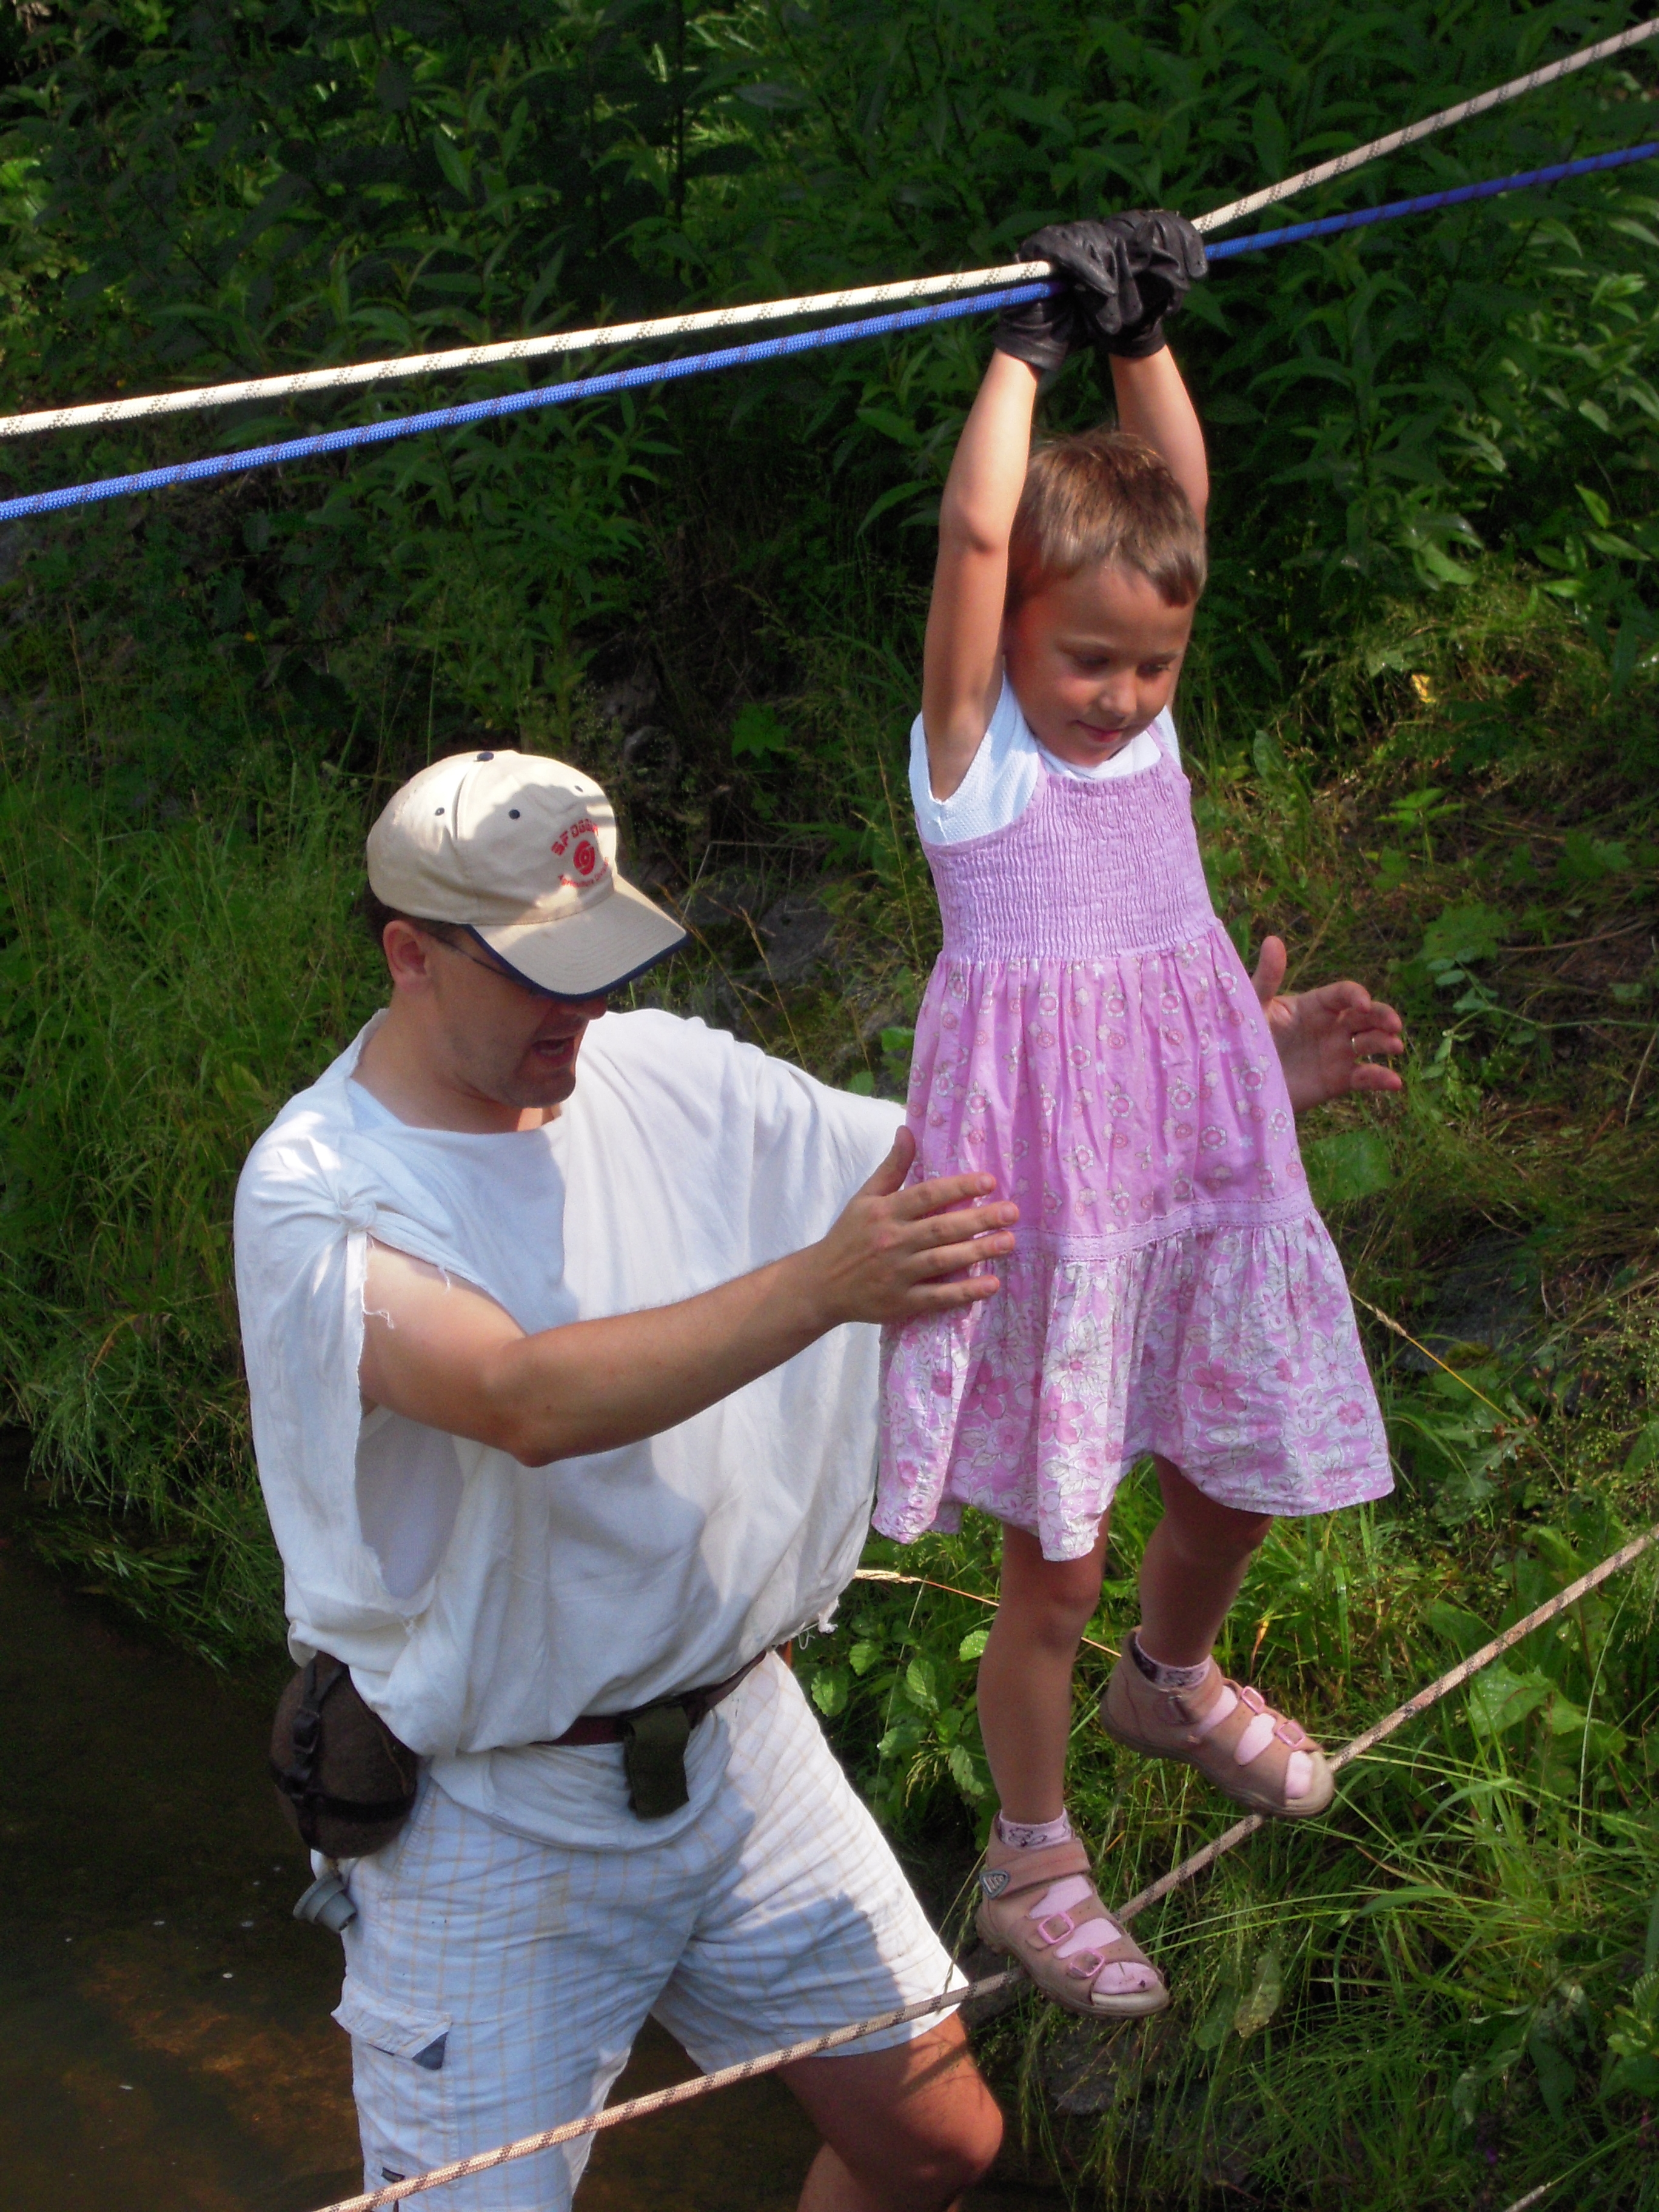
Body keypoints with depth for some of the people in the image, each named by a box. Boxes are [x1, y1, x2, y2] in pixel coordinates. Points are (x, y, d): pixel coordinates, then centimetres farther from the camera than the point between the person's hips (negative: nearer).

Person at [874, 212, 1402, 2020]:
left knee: (1236, 1478, 20)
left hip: (1200, 1158, 6)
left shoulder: (1143, 715, 7)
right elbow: (975, 531, -20)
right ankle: (1029, 1857, 24)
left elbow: (1184, 495, 0)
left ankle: (1172, 1682, 51)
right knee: (1055, 1562, 3)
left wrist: (1143, 336, -5)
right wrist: (1029, 347, -13)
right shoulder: (971, 747, -8)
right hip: (1043, 1179, -6)